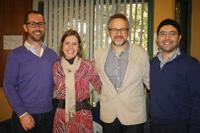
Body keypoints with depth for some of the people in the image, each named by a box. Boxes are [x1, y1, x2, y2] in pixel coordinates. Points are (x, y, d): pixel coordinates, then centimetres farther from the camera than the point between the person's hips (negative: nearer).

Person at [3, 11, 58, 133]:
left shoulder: (53, 55, 5)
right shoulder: (15, 55, -6)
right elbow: (9, 86, -8)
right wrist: (22, 114, -14)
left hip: (48, 115, 3)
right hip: (25, 116, -3)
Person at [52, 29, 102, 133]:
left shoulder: (87, 65, -5)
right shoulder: (56, 66, 0)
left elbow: (99, 86, -3)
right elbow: (58, 91, 8)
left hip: (83, 114, -1)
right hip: (61, 114, 1)